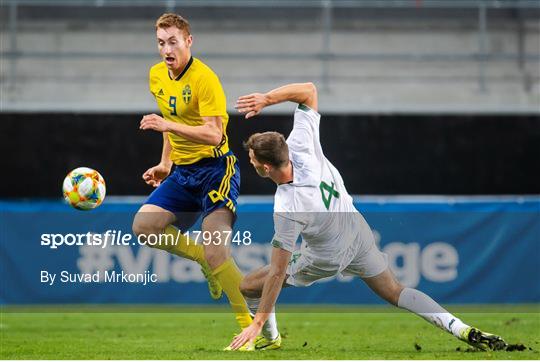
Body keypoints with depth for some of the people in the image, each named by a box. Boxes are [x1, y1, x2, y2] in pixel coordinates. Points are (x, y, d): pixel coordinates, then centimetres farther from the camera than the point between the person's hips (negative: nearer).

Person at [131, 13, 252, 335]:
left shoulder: (204, 78, -16)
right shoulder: (157, 76, 8)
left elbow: (214, 134, -25)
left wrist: (168, 126, -33)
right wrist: (165, 163, 22)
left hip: (215, 168, -8)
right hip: (182, 172, 8)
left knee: (216, 253, -20)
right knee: (143, 226, -10)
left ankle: (251, 324, -12)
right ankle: (205, 259, 10)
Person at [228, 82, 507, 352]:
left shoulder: (286, 211, -37)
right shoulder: (300, 148, -28)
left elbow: (278, 272, -31)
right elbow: (308, 90, -16)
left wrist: (257, 324, -26)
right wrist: (267, 99, -23)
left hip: (325, 259, -6)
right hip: (359, 232, 6)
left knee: (248, 287, 9)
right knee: (394, 292, 18)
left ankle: (268, 337, 36)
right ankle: (463, 331, 6)